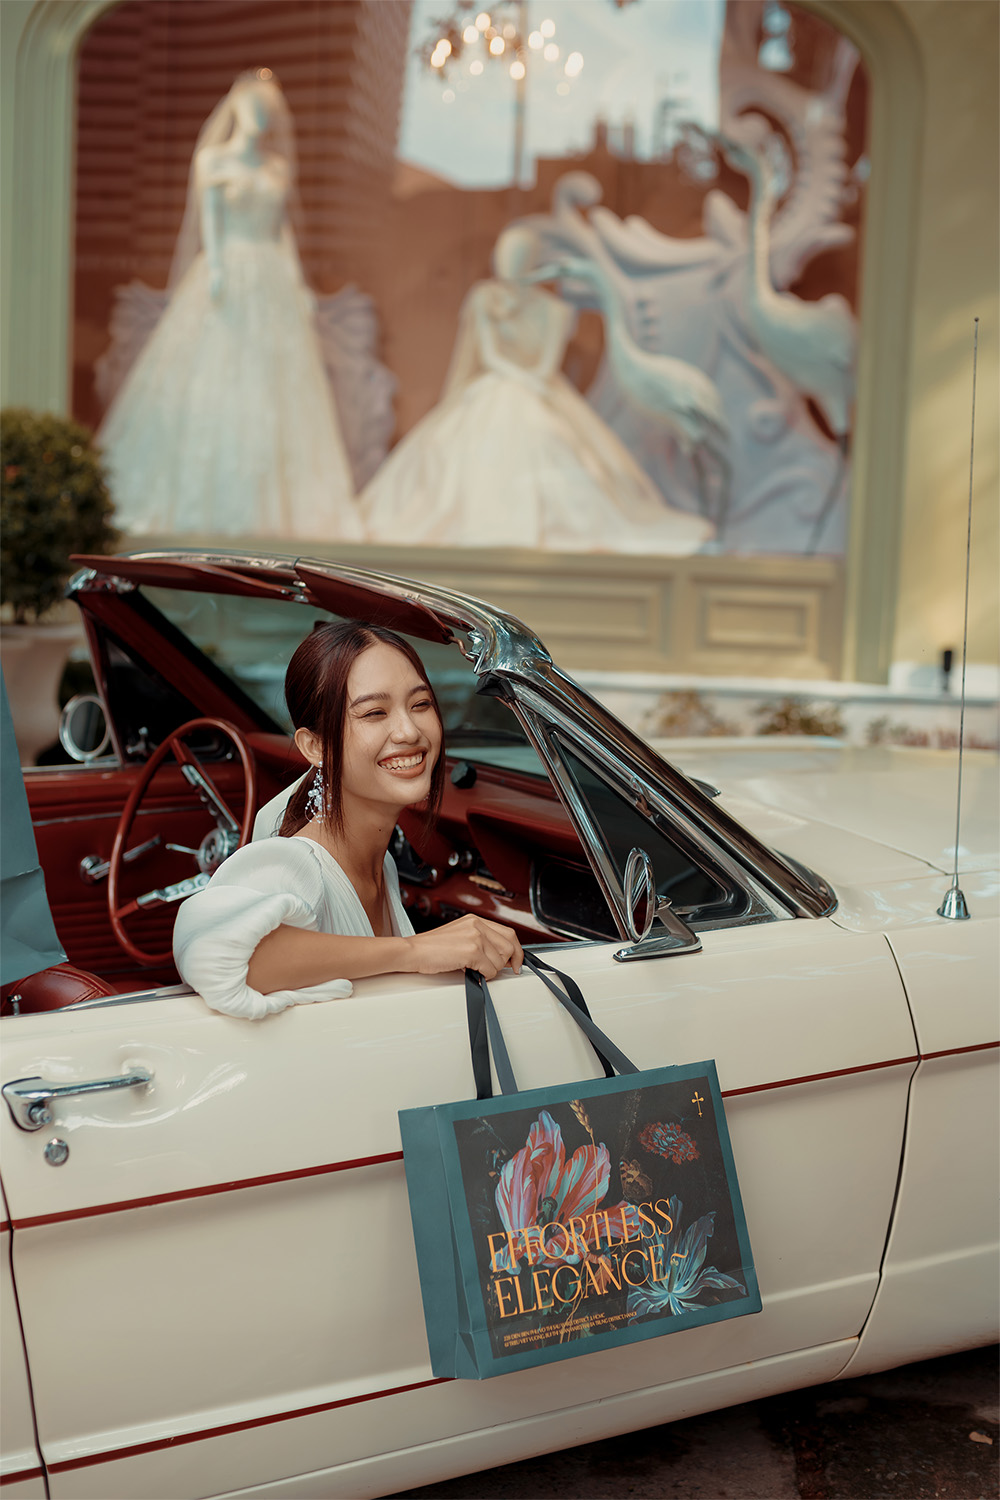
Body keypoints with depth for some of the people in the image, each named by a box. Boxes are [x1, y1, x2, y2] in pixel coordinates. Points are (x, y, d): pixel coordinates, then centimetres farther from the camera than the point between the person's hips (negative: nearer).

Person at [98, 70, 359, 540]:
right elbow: (208, 219, -2)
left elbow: (283, 229, 14)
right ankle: (200, 501, -3)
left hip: (273, 282, 4)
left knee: (272, 390, 0)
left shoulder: (279, 170, 16)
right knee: (211, 385, -7)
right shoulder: (212, 160, 6)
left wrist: (298, 281, 5)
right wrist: (215, 268, -16)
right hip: (226, 273, -4)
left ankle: (263, 503, 2)